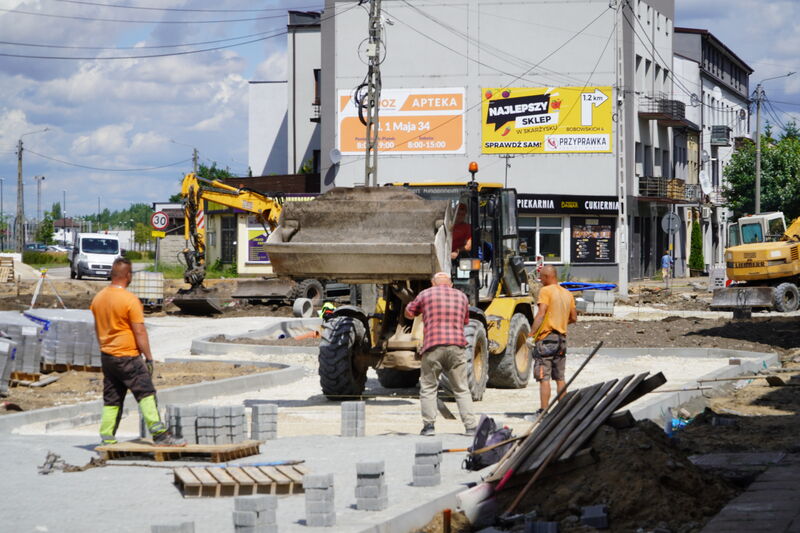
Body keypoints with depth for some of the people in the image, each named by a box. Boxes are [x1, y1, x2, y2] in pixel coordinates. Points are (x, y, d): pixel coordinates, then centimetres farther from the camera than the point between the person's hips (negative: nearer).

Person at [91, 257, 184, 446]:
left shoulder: (98, 298, 7)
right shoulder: (130, 300, -15)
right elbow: (140, 332, -14)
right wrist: (149, 357, -9)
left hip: (107, 357, 7)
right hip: (128, 357, -7)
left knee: (111, 400, 11)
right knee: (146, 394, -6)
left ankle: (107, 439, 9)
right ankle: (159, 433, -14)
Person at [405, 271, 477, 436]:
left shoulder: (426, 294, 9)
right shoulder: (461, 296, 18)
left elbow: (408, 313, 20)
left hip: (433, 347, -2)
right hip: (457, 346, 2)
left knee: (428, 387, 8)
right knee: (462, 389, 7)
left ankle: (428, 425, 0)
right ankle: (470, 427, 1)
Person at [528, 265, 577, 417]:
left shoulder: (546, 291, -9)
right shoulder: (567, 294, 13)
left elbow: (541, 314, -19)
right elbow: (573, 318, 17)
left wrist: (531, 334, -21)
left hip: (546, 337, -7)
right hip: (562, 338, 7)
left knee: (544, 377, -7)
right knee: (560, 378, 13)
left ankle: (543, 411, -10)